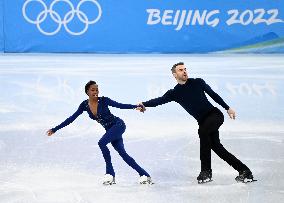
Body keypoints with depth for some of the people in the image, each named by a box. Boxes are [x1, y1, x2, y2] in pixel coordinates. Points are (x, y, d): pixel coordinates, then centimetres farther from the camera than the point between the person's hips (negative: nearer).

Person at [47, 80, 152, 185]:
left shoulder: (103, 100, -14)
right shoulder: (85, 105, 0)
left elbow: (120, 105, -22)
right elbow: (72, 118, 4)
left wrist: (135, 106, -38)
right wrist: (55, 129, 3)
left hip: (118, 125, -6)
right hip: (110, 130, 6)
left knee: (102, 143, -24)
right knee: (123, 154, -3)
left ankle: (110, 174, -17)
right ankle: (144, 175, 3)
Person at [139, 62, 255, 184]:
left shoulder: (198, 82, 0)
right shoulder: (174, 93, 3)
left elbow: (213, 95, 10)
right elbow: (160, 100, -11)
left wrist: (227, 108, 13)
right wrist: (144, 104, -29)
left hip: (215, 114, -4)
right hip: (203, 122, 4)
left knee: (203, 131, -30)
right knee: (216, 147, -4)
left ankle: (206, 171, -26)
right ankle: (244, 171, 9)